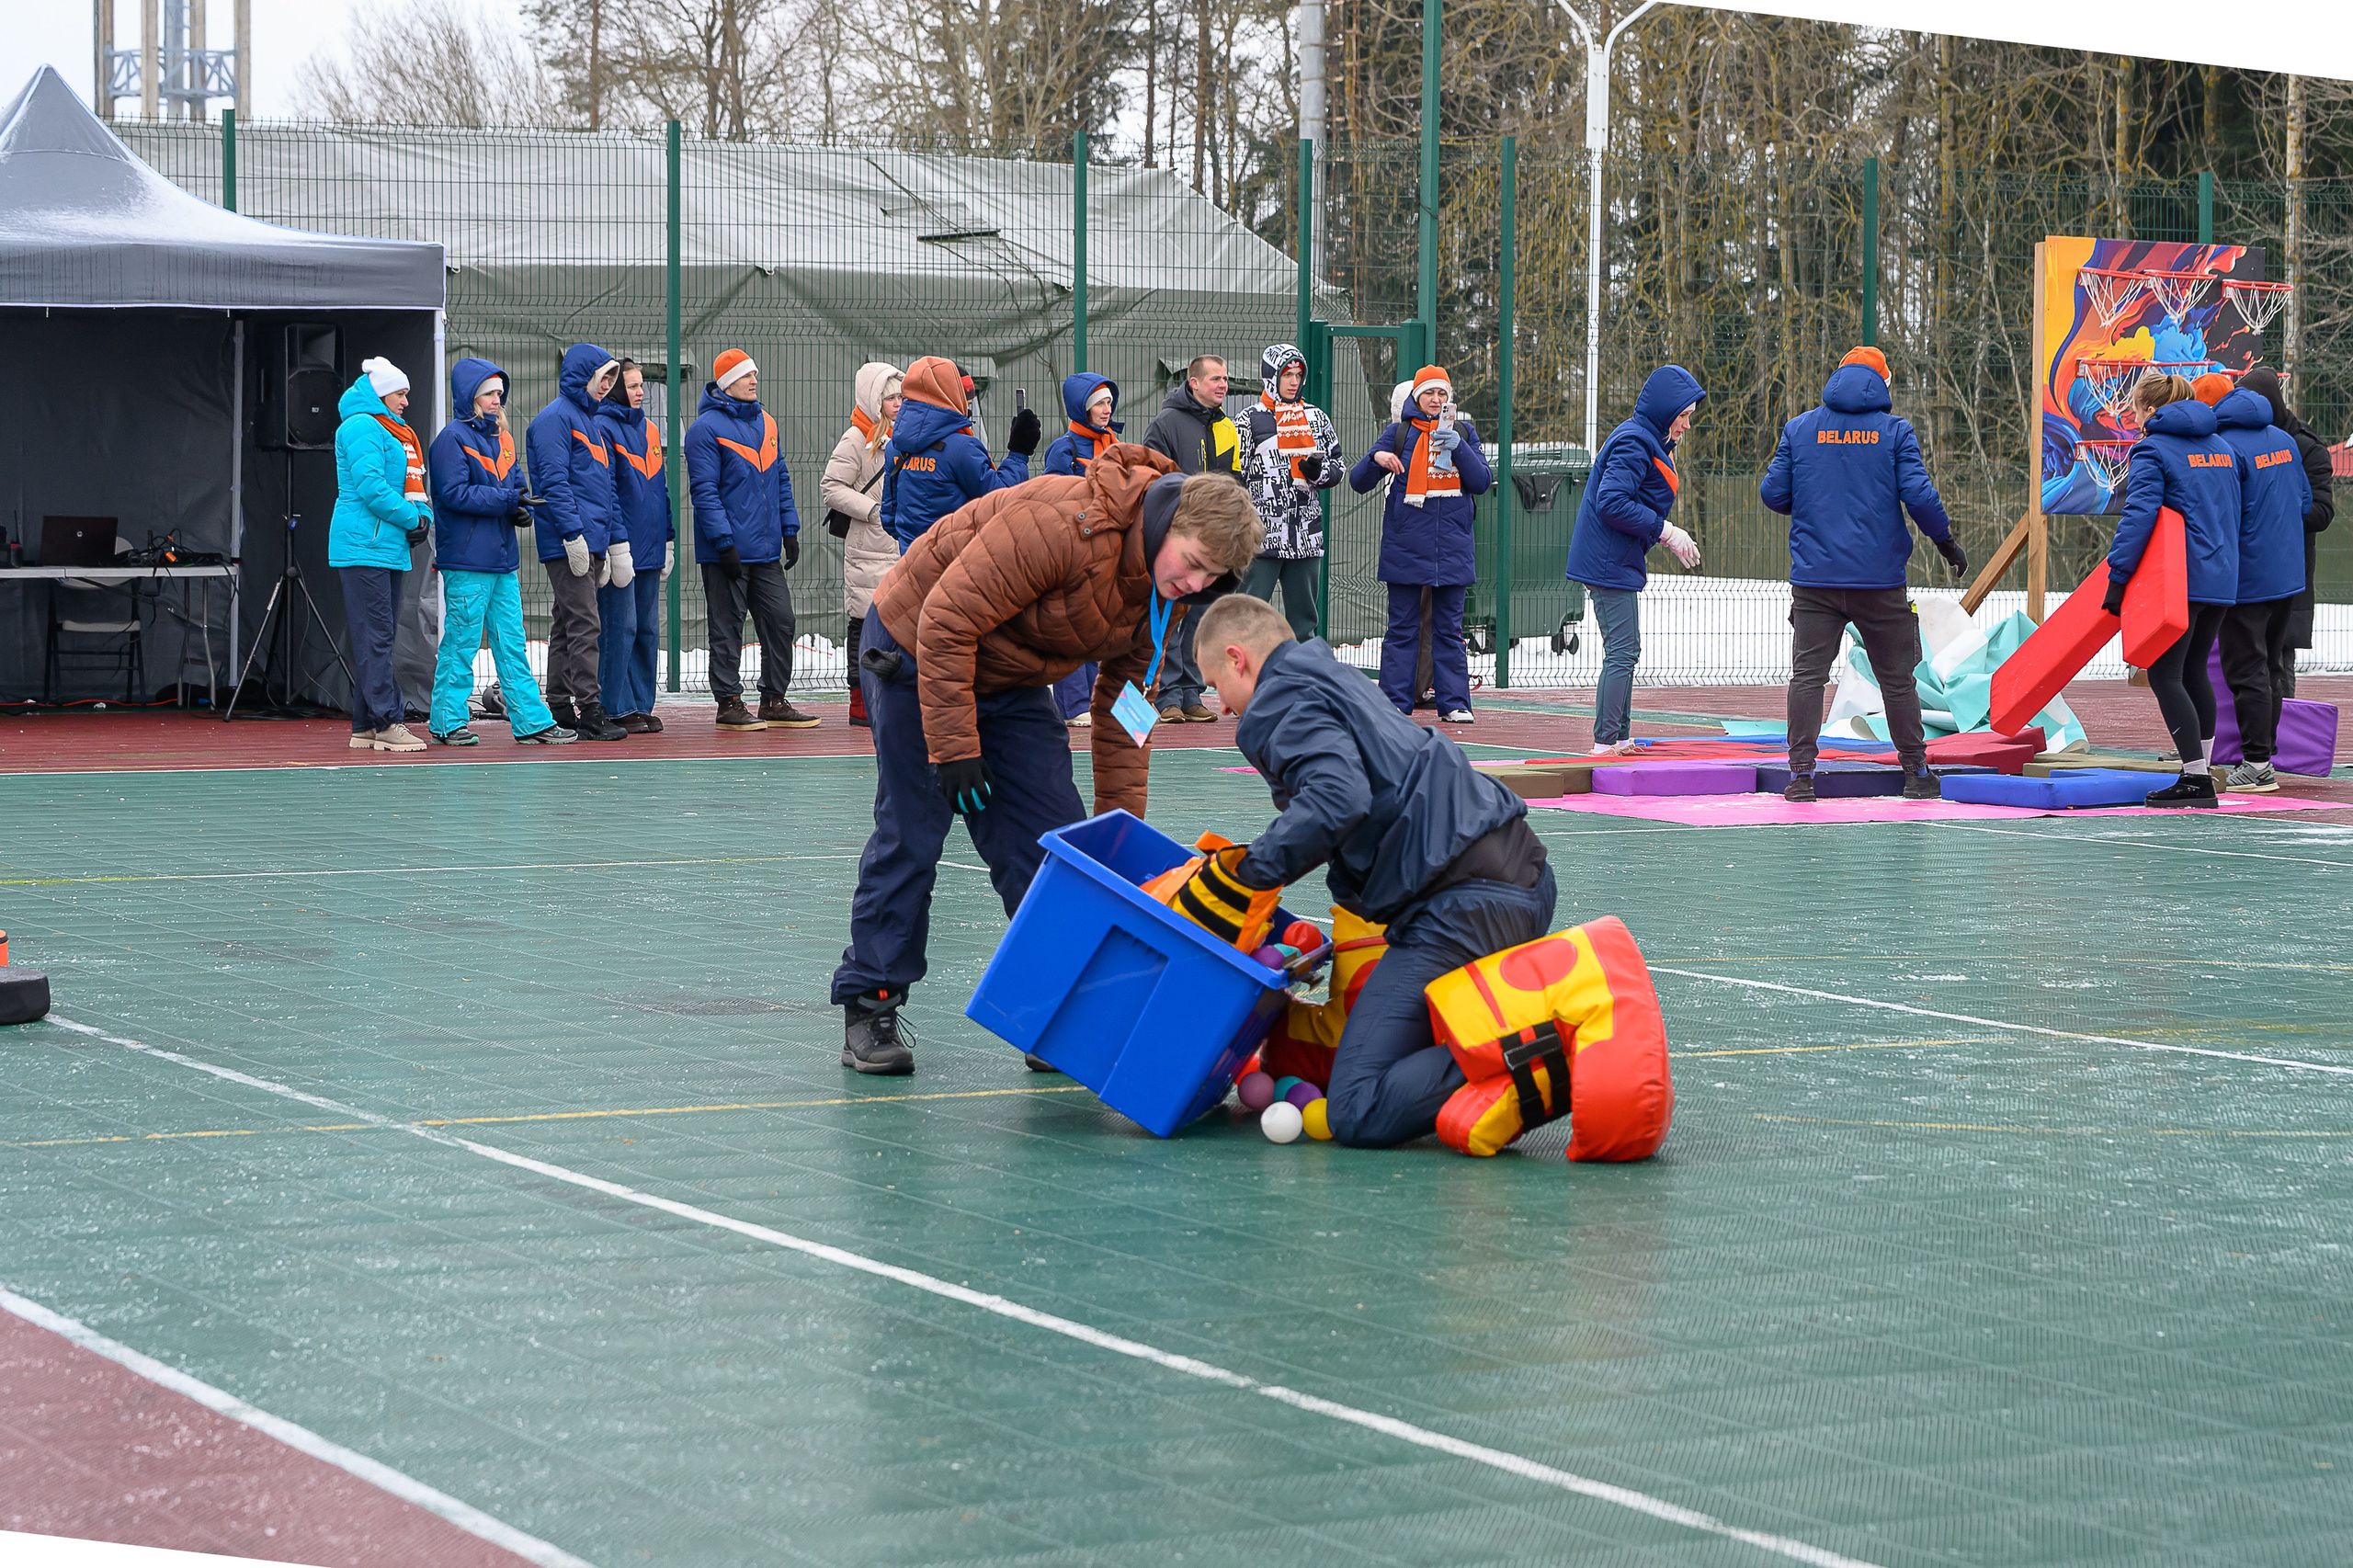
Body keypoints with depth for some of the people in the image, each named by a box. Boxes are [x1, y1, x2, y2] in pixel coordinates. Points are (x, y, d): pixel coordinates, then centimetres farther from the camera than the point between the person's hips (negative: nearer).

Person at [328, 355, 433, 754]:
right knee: (374, 636, -10)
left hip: (389, 548, 10)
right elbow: (370, 487, -17)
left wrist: (423, 515, 3)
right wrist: (411, 519, -11)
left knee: (380, 638, 9)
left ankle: (366, 726, 12)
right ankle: (387, 723, -13)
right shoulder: (362, 428, -8)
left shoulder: (396, 434, 22)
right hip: (364, 546, -10)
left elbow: (410, 484, 23)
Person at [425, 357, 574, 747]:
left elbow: (516, 484, 17)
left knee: (512, 644, 8)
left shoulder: (501, 439, 18)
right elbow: (455, 493, -16)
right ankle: (447, 721, 5)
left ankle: (531, 720, 8)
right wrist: (507, 500, -19)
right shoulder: (453, 438, -7)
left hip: (502, 560, 8)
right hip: (466, 560, -8)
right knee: (461, 642, -3)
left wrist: (522, 509, -5)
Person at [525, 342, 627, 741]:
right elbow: (554, 481, -17)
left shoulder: (592, 422, 22)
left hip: (591, 542, 10)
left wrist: (616, 539, 20)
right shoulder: (555, 419, -8)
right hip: (568, 544, -10)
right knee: (583, 625, -11)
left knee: (567, 625, 11)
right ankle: (588, 711, -12)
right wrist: (574, 533, -21)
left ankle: (559, 706, 13)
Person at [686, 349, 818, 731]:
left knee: (780, 621, 5)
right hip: (728, 553, -7)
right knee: (728, 627, 0)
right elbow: (704, 489, -13)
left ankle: (774, 700, 14)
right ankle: (729, 703, 6)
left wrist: (789, 531, 11)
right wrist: (724, 542, -18)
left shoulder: (765, 423, 14)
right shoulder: (707, 428, -8)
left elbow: (781, 480, 18)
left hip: (766, 550, 7)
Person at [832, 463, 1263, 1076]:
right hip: (917, 652, -7)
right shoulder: (1065, 524, -35)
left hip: (1009, 680, 7)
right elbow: (947, 620, -32)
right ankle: (868, 1007, 4)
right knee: (910, 837, -7)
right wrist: (955, 745, -29)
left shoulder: (1164, 593, -8)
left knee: (1055, 835, -1)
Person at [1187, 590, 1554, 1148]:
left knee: (1359, 1113, -13)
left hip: (1462, 906, -10)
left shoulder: (1282, 699, -2)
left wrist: (1236, 876, -15)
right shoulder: (1336, 680, 27)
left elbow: (1339, 799, -21)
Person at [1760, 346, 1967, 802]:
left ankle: (1801, 773, -11)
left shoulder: (1799, 429, 5)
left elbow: (1772, 494, 3)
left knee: (1808, 674, 0)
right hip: (1880, 580, -1)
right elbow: (1919, 494, -7)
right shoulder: (1894, 431, 0)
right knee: (1897, 678, 9)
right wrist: (1946, 541, 7)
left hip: (1815, 577, 1)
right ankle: (1916, 773, 16)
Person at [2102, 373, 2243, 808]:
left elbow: (2139, 515, -18)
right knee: (2194, 671, 18)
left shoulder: (2151, 451, -7)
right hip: (2222, 577, 8)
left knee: (2165, 675, -5)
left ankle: (2196, 779, -12)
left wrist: (2117, 577, -18)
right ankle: (2200, 769, 21)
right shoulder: (2220, 447, 17)